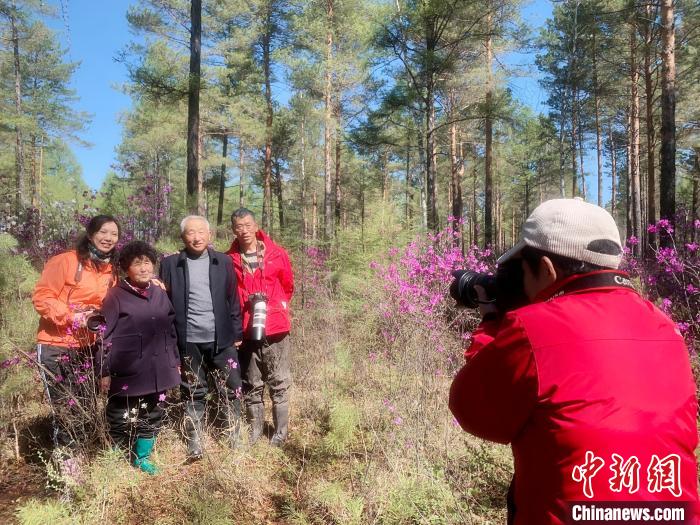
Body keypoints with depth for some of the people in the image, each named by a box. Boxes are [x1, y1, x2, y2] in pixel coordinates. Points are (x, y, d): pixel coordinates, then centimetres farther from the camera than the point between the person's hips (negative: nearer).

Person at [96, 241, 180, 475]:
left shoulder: (160, 294, 7)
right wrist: (104, 371, -9)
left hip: (156, 371, 5)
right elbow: (104, 335, -8)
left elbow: (170, 330, 14)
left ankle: (142, 458, 34)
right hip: (126, 373, -5)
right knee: (122, 420, 6)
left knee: (152, 416, 16)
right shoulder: (116, 296, -8)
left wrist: (175, 361, 15)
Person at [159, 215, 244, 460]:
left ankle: (235, 440, 23)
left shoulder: (223, 262, 4)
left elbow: (233, 300, 6)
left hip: (221, 339, 1)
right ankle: (194, 443, 23)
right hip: (188, 341, -1)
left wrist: (237, 333, 5)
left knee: (231, 390, 7)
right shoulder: (170, 264, 1)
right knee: (193, 393, 10)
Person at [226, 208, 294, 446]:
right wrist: (246, 305, -1)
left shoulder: (277, 254, 0)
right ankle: (255, 429, 24)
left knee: (279, 383, 7)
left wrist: (274, 307, 6)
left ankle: (281, 431, 18)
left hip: (275, 328, 0)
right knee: (251, 384, 11)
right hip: (246, 330, 1)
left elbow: (288, 287, 11)